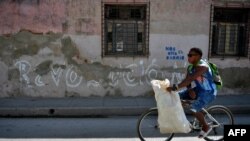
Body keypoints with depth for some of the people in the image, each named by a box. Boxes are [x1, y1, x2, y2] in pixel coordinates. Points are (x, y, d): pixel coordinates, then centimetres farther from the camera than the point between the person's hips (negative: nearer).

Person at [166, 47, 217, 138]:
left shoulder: (202, 66, -24)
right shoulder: (191, 67, 4)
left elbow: (190, 79, -37)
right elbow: (187, 80, -4)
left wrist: (174, 88, -43)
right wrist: (190, 90, -25)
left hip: (208, 92, -8)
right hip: (197, 90, 9)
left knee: (194, 109, -26)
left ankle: (206, 127, 0)